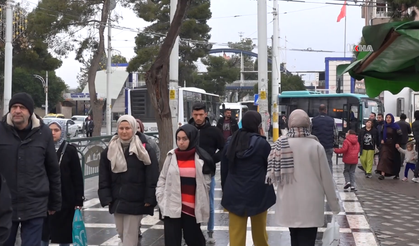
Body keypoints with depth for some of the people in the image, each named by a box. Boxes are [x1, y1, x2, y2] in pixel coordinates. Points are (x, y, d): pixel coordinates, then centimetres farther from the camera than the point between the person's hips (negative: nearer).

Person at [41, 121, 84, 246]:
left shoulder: (70, 150, -2)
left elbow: (77, 177, -3)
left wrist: (78, 201, -7)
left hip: (65, 199, -2)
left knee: (63, 235, 6)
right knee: (43, 234, 6)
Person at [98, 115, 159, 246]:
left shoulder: (145, 150, -7)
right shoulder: (109, 151, 5)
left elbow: (152, 177, -8)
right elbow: (104, 178, 6)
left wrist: (149, 199, -13)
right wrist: (106, 197, -2)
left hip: (136, 201, -4)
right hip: (117, 201, 5)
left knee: (130, 235, -2)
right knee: (121, 233, 14)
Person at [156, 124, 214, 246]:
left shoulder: (201, 158, -1)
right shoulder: (171, 156, 3)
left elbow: (206, 183, 4)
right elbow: (162, 179, 8)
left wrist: (202, 204, 2)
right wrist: (162, 201, 0)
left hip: (192, 208, -1)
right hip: (172, 208, 1)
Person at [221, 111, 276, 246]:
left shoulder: (230, 142, 4)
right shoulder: (261, 143, -11)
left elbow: (224, 169, 9)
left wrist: (226, 191, 19)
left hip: (234, 194, 3)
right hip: (257, 194, -2)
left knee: (236, 233, 2)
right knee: (259, 231, 15)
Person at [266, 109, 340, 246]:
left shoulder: (281, 145, -6)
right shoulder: (316, 146, -9)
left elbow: (273, 175, -4)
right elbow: (326, 177, -4)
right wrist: (334, 203, 7)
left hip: (289, 203, 2)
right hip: (310, 204, -2)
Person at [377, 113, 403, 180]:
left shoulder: (396, 126, -8)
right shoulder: (384, 126, 4)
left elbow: (399, 135, -8)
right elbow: (382, 134, 18)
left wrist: (397, 143, -18)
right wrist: (382, 139, 2)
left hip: (393, 145, -3)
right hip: (385, 144, 3)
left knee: (395, 159, 8)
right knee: (384, 158, -10)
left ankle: (396, 174, 23)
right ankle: (382, 174, -15)